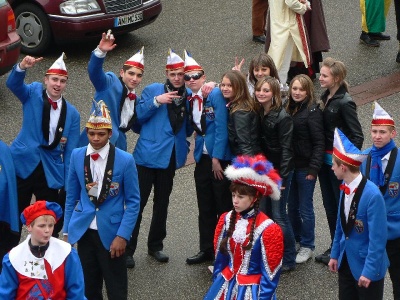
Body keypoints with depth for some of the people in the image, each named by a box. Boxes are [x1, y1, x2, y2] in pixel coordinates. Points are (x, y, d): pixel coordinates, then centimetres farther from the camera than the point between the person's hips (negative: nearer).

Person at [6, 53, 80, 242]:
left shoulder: (72, 114, 3)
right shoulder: (33, 93, 0)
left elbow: (70, 151, 3)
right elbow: (12, 84, -20)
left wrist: (68, 184, -2)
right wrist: (22, 68, -41)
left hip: (51, 173, 2)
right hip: (23, 164, -2)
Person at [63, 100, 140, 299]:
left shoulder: (125, 160, -9)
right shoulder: (77, 156, 1)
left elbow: (133, 202, -5)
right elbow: (71, 197, 10)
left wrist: (122, 235, -13)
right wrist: (67, 230, 8)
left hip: (111, 233, -3)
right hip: (84, 231, 3)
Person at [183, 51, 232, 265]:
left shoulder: (215, 95, -11)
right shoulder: (188, 99, 7)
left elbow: (222, 127, -14)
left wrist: (217, 158, -16)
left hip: (219, 157, -6)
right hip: (202, 157, 6)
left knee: (224, 205, 2)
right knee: (205, 207, 11)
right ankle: (207, 249, 20)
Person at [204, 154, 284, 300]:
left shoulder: (267, 229, -15)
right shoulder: (227, 219, 0)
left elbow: (270, 271, -11)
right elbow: (219, 256, 10)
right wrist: (216, 283, 13)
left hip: (253, 288, -5)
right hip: (226, 283, 5)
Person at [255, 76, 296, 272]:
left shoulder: (282, 117, -16)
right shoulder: (257, 114, 5)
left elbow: (286, 149, -17)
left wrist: (282, 177, -19)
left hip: (279, 170, -7)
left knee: (278, 215, -4)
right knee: (264, 213, 13)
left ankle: (288, 260, 8)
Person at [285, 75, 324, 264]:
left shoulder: (313, 111, -12)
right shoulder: (287, 109, 6)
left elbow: (319, 142, -14)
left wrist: (314, 168, -18)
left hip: (305, 168, -6)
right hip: (289, 166, 6)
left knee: (305, 208, 4)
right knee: (292, 206, 16)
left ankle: (307, 246, 17)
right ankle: (295, 239, 33)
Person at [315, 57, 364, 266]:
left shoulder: (345, 103, -18)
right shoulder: (325, 97, 6)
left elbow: (357, 135, -17)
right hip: (324, 159, 8)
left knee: (341, 205, 3)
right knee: (329, 206, 16)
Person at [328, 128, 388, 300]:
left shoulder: (372, 195, -26)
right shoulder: (345, 188, -4)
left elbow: (378, 238, -23)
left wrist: (369, 271, -20)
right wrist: (335, 254, 13)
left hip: (367, 266, -7)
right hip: (346, 261, 7)